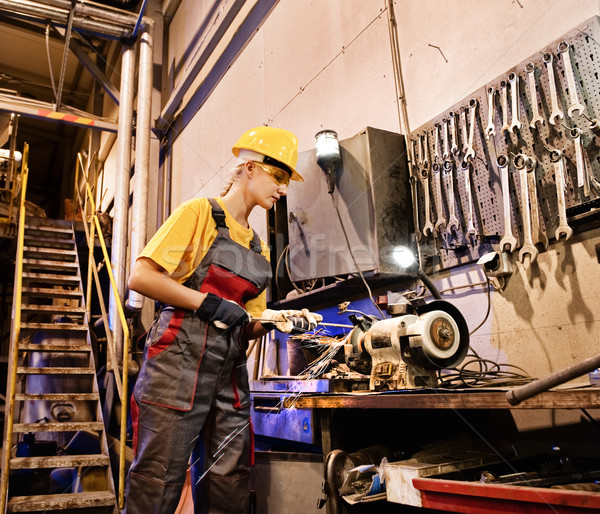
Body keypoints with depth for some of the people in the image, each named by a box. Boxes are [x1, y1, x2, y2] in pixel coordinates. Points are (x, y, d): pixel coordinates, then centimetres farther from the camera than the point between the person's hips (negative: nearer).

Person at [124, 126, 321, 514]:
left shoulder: (258, 248, 19)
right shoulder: (201, 212, 0)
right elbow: (141, 277, -9)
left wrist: (276, 320, -3)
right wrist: (208, 302, -13)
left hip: (230, 375, 7)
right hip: (180, 361, -6)